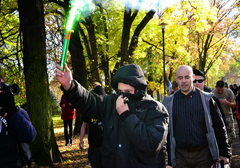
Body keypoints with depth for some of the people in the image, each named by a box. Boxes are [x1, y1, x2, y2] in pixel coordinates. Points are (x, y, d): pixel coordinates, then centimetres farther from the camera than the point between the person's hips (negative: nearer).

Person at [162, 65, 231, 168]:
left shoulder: (206, 99, 2)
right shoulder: (168, 102, 4)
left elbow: (219, 127, 4)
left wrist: (224, 153, 2)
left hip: (203, 155, 0)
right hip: (179, 156, 1)